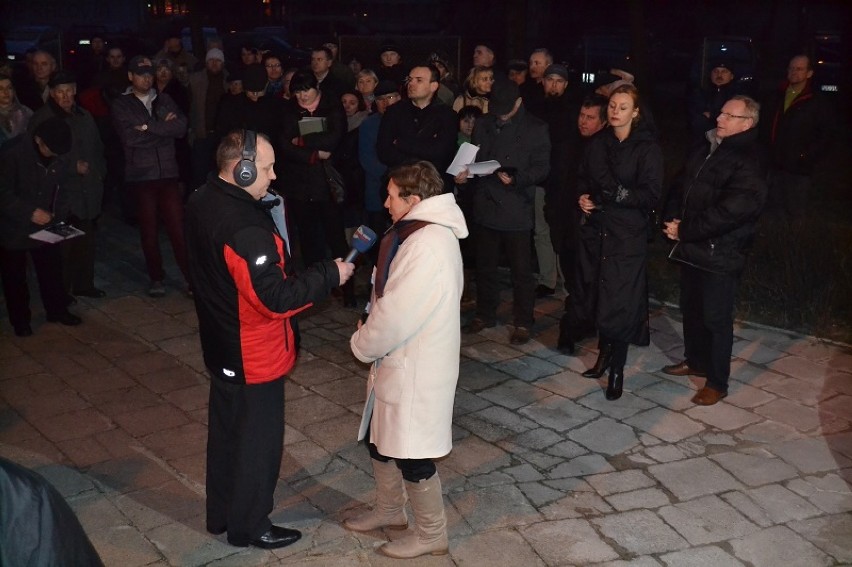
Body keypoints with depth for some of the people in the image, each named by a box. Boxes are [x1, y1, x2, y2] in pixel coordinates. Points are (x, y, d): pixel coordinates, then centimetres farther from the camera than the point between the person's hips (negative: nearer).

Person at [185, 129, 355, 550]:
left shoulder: (202, 202, -1)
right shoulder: (244, 228, -32)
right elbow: (276, 299, -30)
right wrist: (330, 274, -21)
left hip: (221, 345, 9)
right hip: (253, 356, -9)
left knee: (225, 429, 22)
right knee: (257, 438, 9)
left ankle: (221, 513, 40)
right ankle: (248, 525, 27)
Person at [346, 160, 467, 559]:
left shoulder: (428, 247, -27)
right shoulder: (422, 233, 7)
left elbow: (395, 316, -25)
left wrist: (361, 345, -9)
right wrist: (370, 337, 4)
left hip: (416, 369, -10)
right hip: (399, 361, 10)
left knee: (412, 454, 5)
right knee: (379, 439, 22)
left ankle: (432, 534, 24)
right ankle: (389, 510, 42)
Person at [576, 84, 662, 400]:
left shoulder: (647, 148, -6)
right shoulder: (598, 143, 11)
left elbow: (651, 194, -11)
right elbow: (583, 178, 22)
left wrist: (620, 194, -24)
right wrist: (582, 197, 2)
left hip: (628, 234, -5)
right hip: (596, 229, 5)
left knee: (618, 302, -6)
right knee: (598, 296, 9)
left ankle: (616, 369, 6)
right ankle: (605, 356, 24)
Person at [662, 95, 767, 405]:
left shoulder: (748, 162, -16)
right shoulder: (707, 150, 11)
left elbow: (729, 212, -23)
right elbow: (684, 187, 15)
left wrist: (684, 231, -18)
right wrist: (673, 218, -4)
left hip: (720, 253, -8)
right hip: (692, 247, 8)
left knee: (716, 318, 0)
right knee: (690, 308, 20)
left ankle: (717, 382, 12)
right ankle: (695, 360, 39)